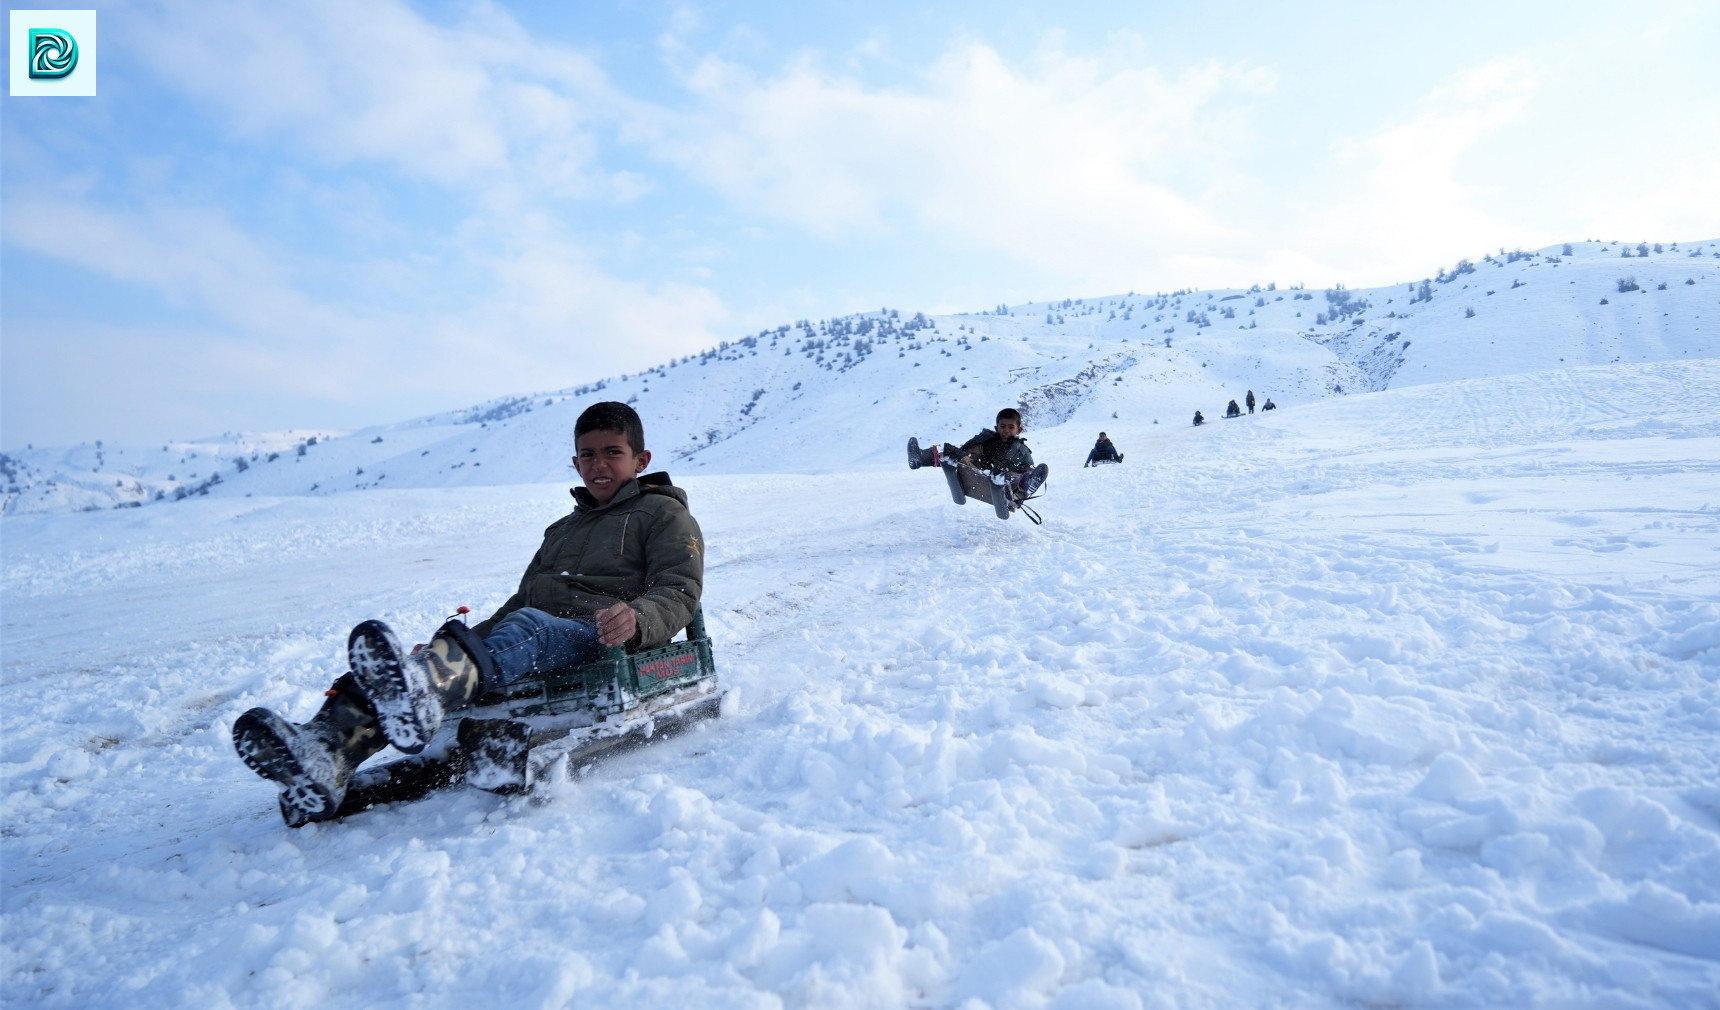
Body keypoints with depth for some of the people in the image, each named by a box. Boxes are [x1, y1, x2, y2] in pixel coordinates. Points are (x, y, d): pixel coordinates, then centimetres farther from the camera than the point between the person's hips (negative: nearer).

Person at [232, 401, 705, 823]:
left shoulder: (665, 514, 13)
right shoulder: (563, 528, 35)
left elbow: (679, 592, -3)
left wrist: (635, 620, -26)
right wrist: (465, 640, 17)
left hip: (600, 641, -6)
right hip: (528, 640, 7)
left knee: (527, 628, -38)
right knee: (448, 646, -21)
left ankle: (420, 695, -67)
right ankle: (324, 754, -45)